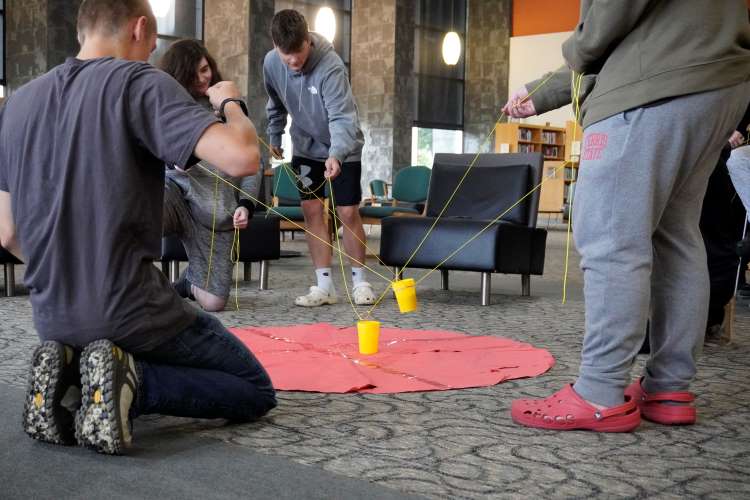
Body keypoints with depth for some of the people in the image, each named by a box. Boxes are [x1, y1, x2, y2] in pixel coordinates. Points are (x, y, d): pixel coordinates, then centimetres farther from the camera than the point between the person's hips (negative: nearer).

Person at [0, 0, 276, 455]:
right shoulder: (139, 82, -12)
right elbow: (242, 158, -24)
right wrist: (230, 102, -3)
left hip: (53, 317, 7)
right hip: (131, 312, -6)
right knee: (256, 391, 12)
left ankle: (67, 375, 4)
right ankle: (130, 381, -11)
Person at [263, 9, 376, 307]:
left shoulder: (330, 65, -30)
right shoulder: (271, 63, -12)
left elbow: (342, 117, -37)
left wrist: (335, 154, -51)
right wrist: (274, 138, 12)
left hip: (342, 148, -4)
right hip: (306, 146, 4)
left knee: (348, 213, -5)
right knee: (311, 210, -1)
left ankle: (359, 281, 10)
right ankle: (324, 285, 3)